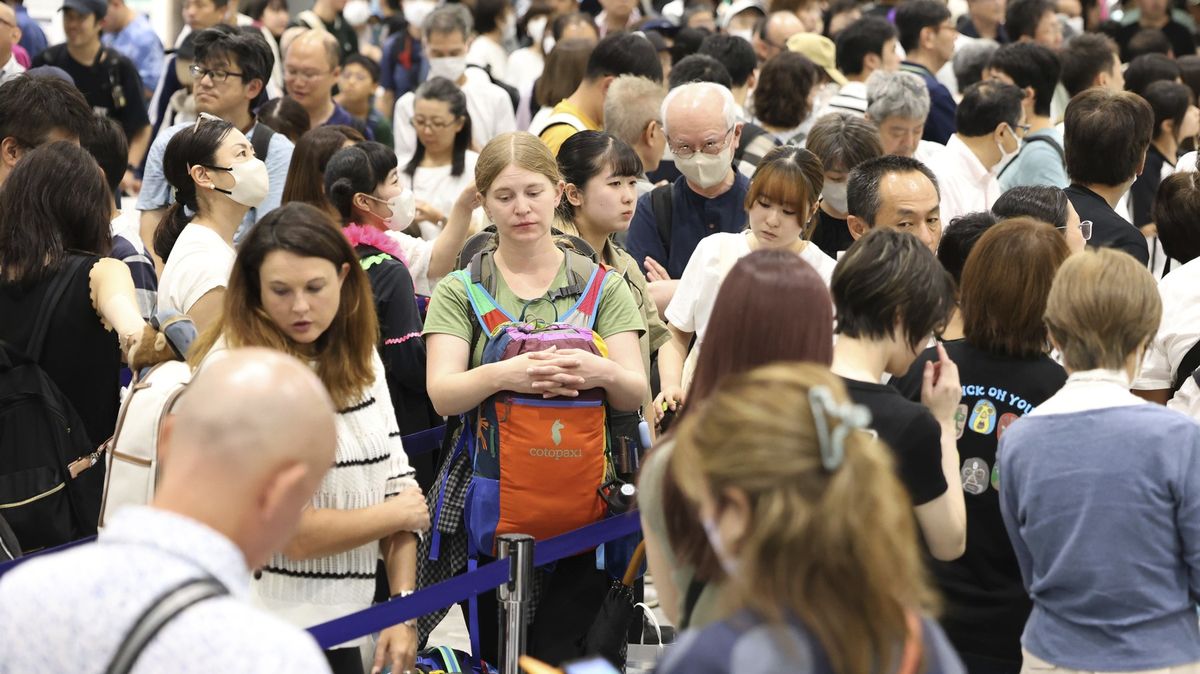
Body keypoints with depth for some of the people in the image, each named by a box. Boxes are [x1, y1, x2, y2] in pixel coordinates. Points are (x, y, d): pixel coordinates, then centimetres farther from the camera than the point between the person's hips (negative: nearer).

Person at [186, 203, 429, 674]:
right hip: (264, 636, -6)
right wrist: (399, 514, -6)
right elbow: (294, 534, -21)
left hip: (343, 626, 6)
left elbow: (395, 484, 7)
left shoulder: (358, 358, 6)